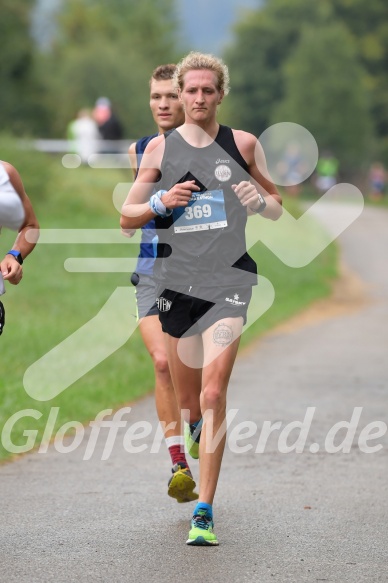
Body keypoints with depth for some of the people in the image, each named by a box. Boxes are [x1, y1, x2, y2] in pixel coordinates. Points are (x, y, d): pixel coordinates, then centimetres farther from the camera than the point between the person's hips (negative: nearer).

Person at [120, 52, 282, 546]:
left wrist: (260, 200, -8)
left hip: (228, 279, -2)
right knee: (186, 401, 10)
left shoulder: (243, 144, 6)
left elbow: (277, 207, 15)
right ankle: (194, 430, 48)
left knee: (213, 395, -15)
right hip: (176, 278, 2)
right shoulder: (159, 148, 7)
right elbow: (127, 218, 11)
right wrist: (161, 202, -9)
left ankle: (204, 511, -14)